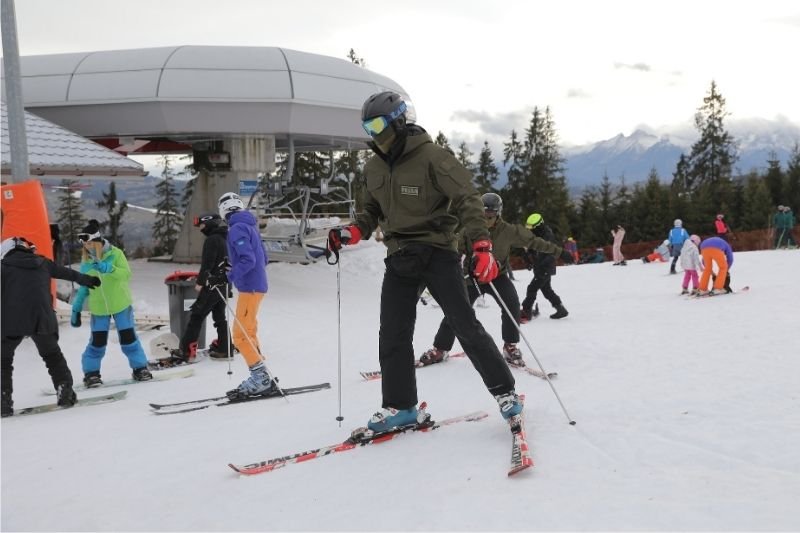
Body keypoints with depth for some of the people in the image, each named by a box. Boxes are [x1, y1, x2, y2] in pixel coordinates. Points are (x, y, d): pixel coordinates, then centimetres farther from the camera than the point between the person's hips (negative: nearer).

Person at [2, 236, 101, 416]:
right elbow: (68, 273, 30)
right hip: (41, 319, 3)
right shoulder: (43, 263, 17)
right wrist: (87, 280, 45)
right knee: (52, 355, 18)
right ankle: (65, 393, 13)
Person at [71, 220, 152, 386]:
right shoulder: (86, 262, 2)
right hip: (99, 308, 2)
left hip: (120, 304, -2)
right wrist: (76, 309, 11)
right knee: (97, 341, -1)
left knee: (128, 337, 2)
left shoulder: (115, 253, -9)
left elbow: (126, 274, -21)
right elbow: (83, 287, 11)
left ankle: (139, 367, 14)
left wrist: (109, 269, -38)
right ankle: (91, 372, 13)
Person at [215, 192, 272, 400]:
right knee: (248, 334, 14)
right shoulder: (250, 226, 15)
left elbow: (248, 260, -23)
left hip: (249, 288, -10)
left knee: (241, 336, -7)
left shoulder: (237, 229, -13)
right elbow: (264, 259, 19)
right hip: (256, 285, 10)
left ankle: (262, 379, -6)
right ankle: (261, 378, 17)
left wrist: (226, 277, -25)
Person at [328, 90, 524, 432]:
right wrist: (351, 233, 1)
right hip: (399, 259, 6)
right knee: (393, 336, 5)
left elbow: (467, 200, -16)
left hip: (437, 253, -6)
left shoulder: (432, 157, -12)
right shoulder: (374, 168, 10)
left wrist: (481, 247, -27)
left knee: (466, 327, -4)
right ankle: (399, 406, 18)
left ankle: (504, 392, 11)